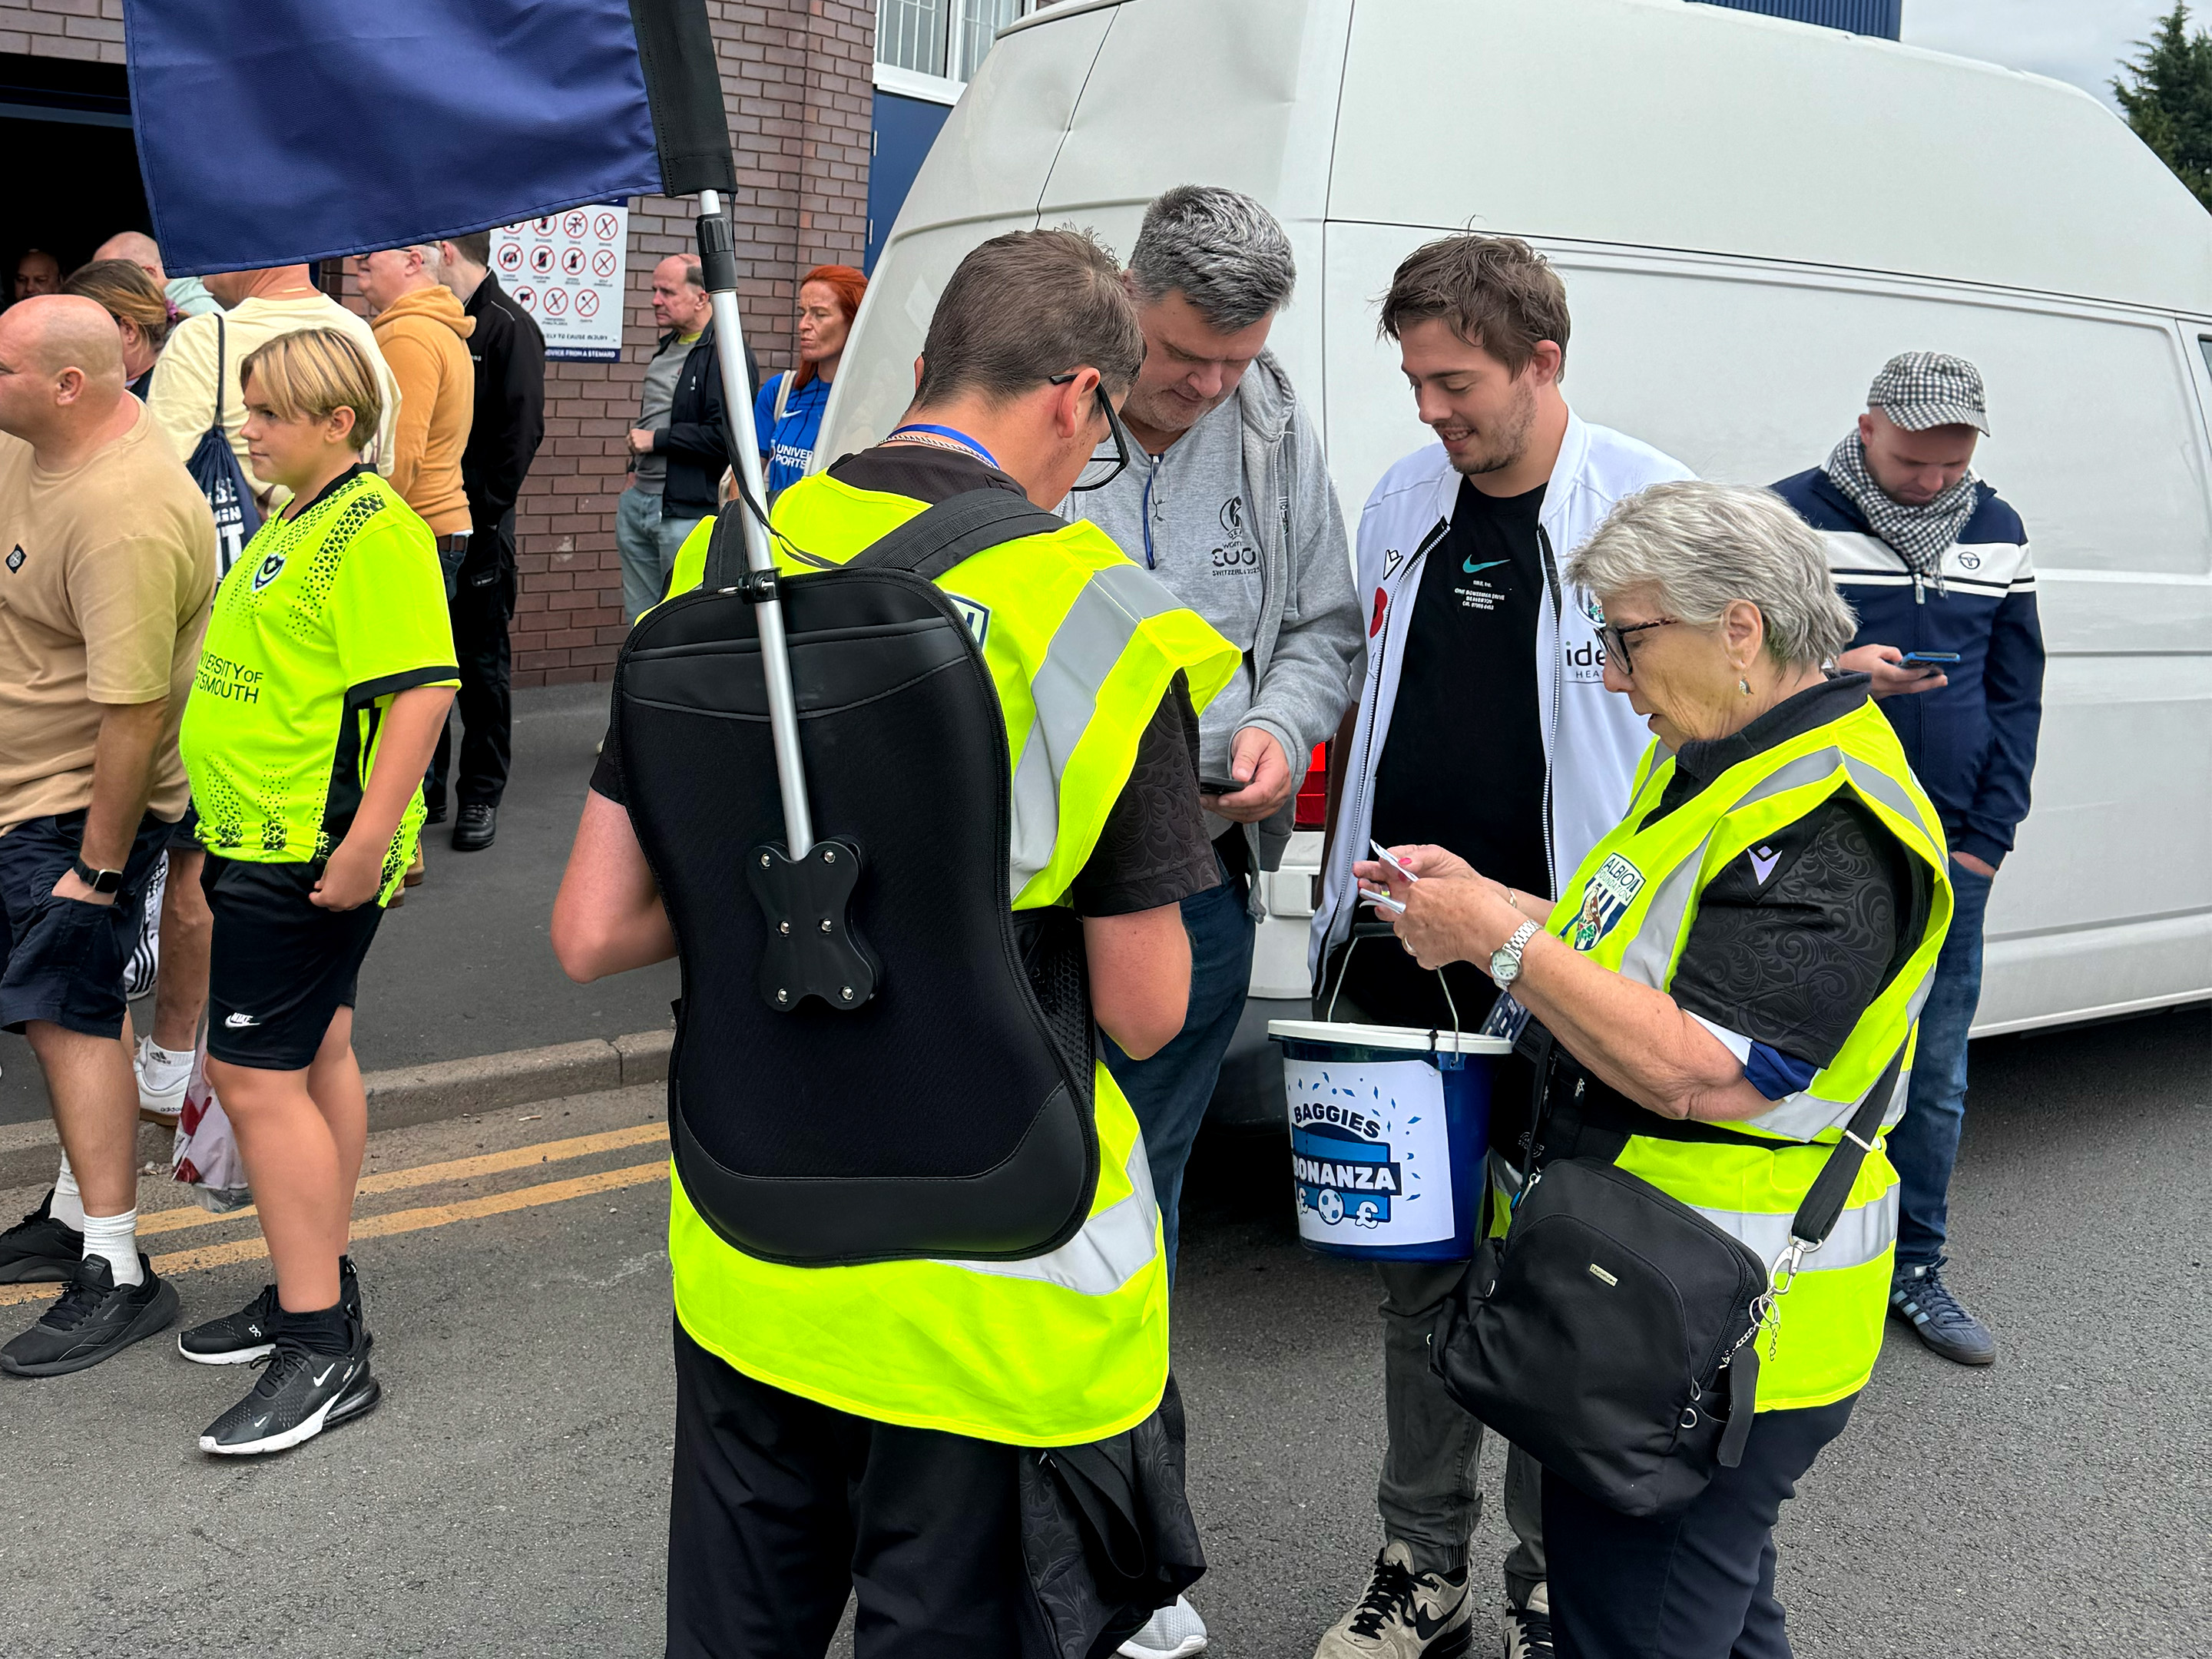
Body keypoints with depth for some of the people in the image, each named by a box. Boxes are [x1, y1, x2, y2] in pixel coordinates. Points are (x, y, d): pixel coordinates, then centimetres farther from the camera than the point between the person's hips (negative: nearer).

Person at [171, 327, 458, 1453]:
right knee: (315, 1057, 16)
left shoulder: (373, 531, -16)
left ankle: (321, 1353, -2)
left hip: (308, 856, -10)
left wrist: (366, 840, -28)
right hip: (262, 842, 10)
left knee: (256, 1077, -9)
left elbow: (421, 689, -25)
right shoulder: (292, 522, 16)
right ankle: (318, 1293, 29)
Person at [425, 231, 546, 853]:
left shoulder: (510, 327, -8)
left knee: (481, 662, 3)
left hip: (476, 526, -7)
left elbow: (520, 433, -13)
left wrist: (481, 511, -16)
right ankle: (424, 784, 21)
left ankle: (481, 794, 12)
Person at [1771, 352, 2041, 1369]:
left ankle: (1916, 1270, 24)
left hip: (1949, 856, 4)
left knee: (1936, 1080, 10)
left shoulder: (1996, 533, 10)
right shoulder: (1793, 518, -4)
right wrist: (1841, 675, -22)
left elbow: (2017, 696, 12)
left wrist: (1987, 841, 3)